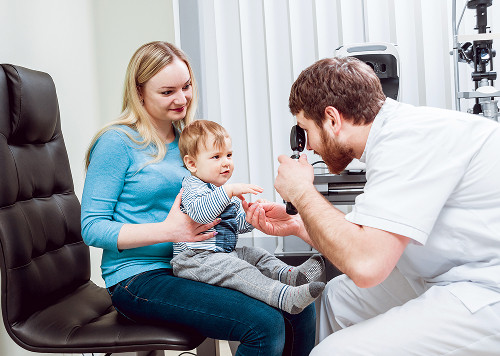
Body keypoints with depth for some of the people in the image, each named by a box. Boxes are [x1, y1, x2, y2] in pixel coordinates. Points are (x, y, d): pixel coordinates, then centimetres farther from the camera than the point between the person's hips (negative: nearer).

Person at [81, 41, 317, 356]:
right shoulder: (117, 143, -7)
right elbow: (92, 228, -11)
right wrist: (168, 231, -22)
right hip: (139, 279, -6)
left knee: (301, 310, -11)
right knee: (265, 324, -24)